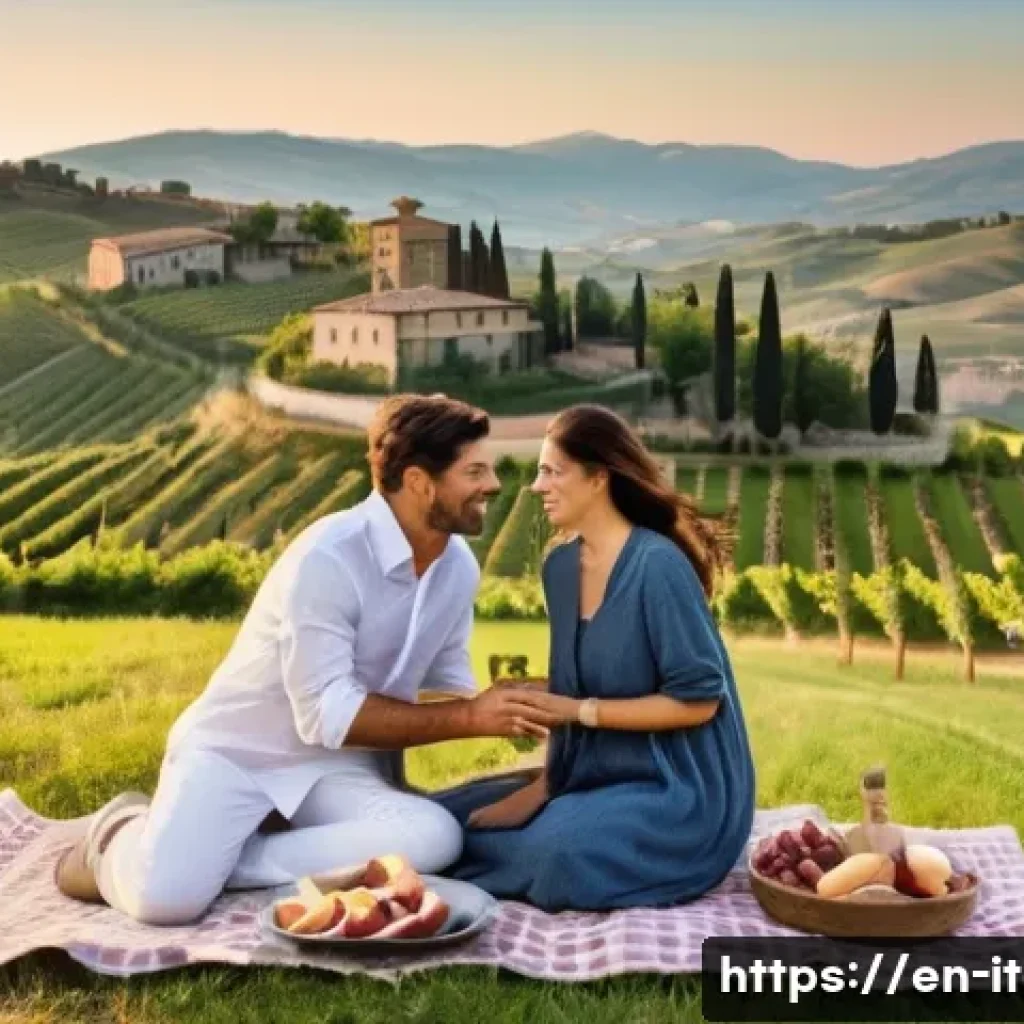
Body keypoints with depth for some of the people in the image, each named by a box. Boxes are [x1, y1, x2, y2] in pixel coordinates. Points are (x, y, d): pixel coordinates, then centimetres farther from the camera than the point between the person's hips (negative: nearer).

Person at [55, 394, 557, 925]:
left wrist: (495, 708, -5)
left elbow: (446, 669, 16)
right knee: (165, 897, -29)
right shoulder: (328, 558, -24)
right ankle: (121, 835, 9)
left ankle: (208, 860, -11)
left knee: (435, 838, -26)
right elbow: (326, 714, -24)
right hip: (237, 749, -6)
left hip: (339, 763, 6)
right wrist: (469, 719, -22)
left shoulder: (460, 564, -1)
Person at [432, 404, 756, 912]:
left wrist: (581, 712, -20)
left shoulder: (658, 566, -20)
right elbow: (569, 690, 10)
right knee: (449, 819, -2)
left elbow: (698, 699, -20)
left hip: (680, 790, -7)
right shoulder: (560, 567, 4)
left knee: (557, 851, -32)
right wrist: (542, 786, -1)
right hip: (599, 774, 7)